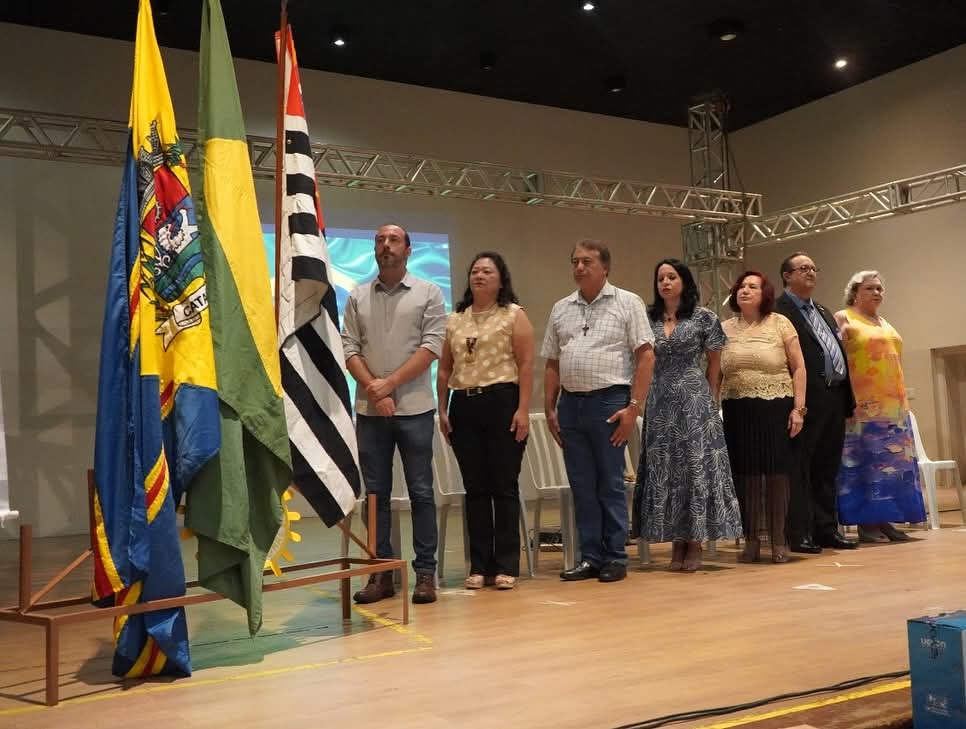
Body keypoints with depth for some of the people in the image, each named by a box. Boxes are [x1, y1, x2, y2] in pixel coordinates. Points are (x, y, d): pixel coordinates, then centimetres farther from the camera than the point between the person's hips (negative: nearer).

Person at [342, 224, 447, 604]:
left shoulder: (428, 293, 4)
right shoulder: (357, 296, 11)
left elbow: (432, 346, -6)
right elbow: (349, 349, 5)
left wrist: (390, 383, -11)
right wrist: (374, 389, -9)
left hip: (414, 407, -2)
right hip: (369, 409, 3)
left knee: (421, 492, 1)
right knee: (376, 492, 6)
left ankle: (425, 573, 8)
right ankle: (381, 572, 13)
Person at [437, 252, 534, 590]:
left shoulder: (513, 315, 3)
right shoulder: (455, 320, 15)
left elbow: (526, 364, -5)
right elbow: (443, 369, 15)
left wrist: (522, 409, -13)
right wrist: (442, 410, 7)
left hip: (502, 403, -4)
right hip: (463, 406, 4)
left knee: (504, 486, -1)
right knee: (475, 489, 7)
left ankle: (506, 566, 8)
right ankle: (479, 566, 14)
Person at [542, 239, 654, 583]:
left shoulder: (627, 303, 1)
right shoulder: (560, 309, 14)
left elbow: (646, 356, -5)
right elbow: (552, 364, 16)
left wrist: (633, 407, -11)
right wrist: (549, 409, 9)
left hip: (609, 401, -4)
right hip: (570, 403, 5)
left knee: (610, 484, 1)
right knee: (582, 486, 9)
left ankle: (615, 558, 13)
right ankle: (590, 557, 18)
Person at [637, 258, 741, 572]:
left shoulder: (704, 317, 1)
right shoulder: (648, 319, 8)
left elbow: (714, 362, 7)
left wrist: (710, 399, 8)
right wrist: (640, 398, 3)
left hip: (695, 401, -3)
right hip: (660, 403, 3)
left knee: (696, 466, -2)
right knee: (664, 470, 4)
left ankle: (695, 543, 7)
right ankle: (677, 542, 13)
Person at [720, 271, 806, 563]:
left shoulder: (780, 324, 3)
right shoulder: (724, 329, 9)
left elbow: (798, 368, 1)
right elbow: (716, 373, 11)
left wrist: (798, 408, -7)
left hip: (775, 408, -2)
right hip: (737, 411, 2)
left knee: (776, 474, 1)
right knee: (745, 475, 3)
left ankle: (778, 541, 13)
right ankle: (750, 541, 14)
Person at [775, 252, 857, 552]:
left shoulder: (824, 311, 23)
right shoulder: (778, 312, -6)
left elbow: (840, 354, 22)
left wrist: (849, 398, 15)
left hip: (835, 399, 8)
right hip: (808, 401, -8)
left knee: (827, 470, 13)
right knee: (801, 470, -2)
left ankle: (827, 529, 20)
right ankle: (799, 534, 3)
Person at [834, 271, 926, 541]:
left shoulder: (885, 324, 21)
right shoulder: (843, 319, -2)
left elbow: (894, 363, 23)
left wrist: (902, 399, 16)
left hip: (893, 404, 8)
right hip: (863, 406, -8)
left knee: (893, 462, 6)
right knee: (866, 463, -7)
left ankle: (883, 519, 12)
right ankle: (866, 523, -4)